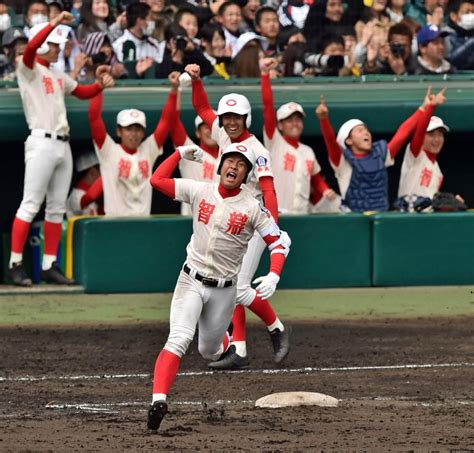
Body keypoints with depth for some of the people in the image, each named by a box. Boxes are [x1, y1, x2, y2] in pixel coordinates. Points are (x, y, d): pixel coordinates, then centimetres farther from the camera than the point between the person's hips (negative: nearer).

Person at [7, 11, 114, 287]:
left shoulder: (59, 75, 20)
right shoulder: (29, 70, -3)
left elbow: (83, 93, 25)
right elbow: (31, 47, -22)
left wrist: (101, 85, 5)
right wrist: (55, 23, -27)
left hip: (63, 145, 8)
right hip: (41, 143, -8)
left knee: (57, 209, 8)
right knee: (31, 205, -10)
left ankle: (50, 266, 11)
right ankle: (16, 264, -9)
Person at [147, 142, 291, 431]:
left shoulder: (252, 208, -8)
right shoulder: (200, 192, -2)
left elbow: (280, 242, -7)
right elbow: (157, 180, 3)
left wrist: (273, 276, -21)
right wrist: (180, 154, 0)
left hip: (224, 290, 0)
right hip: (191, 282, 0)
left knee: (209, 352, 13)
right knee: (179, 340, -22)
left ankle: (226, 343, 51)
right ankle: (159, 400, -34)